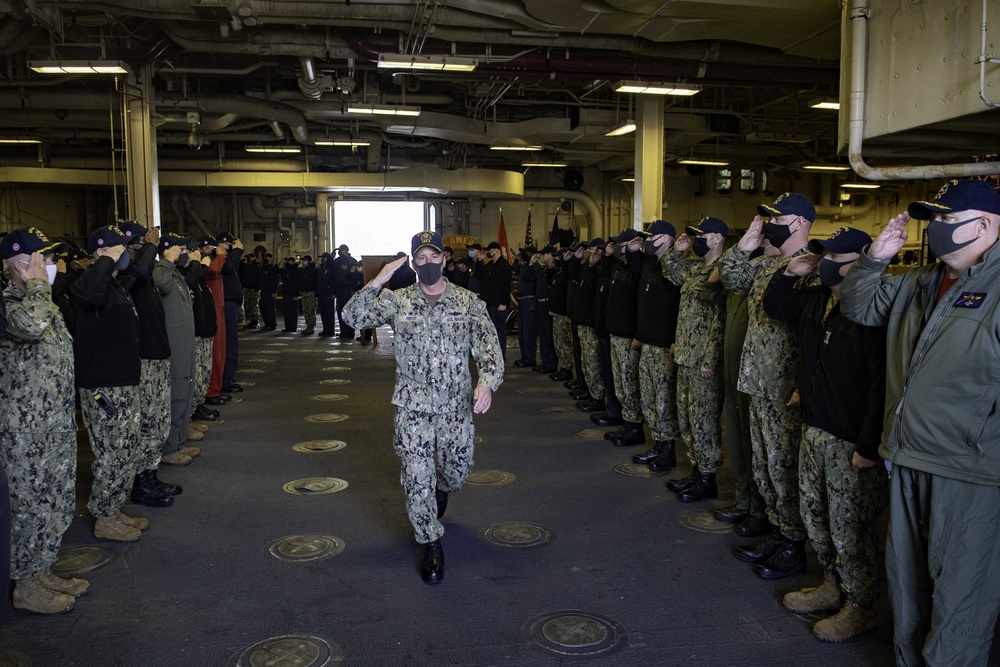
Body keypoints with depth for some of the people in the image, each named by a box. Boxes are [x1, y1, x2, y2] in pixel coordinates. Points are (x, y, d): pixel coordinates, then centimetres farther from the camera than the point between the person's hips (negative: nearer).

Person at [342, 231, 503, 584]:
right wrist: (378, 282, -18)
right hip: (412, 407, -1)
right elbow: (353, 316, -7)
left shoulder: (468, 302, 0)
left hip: (457, 405, 1)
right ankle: (432, 544, 18)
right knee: (417, 477, 0)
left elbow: (488, 345, -6)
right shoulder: (397, 300, 1)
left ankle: (441, 492, 54)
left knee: (457, 470, 17)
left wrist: (487, 382, -23)